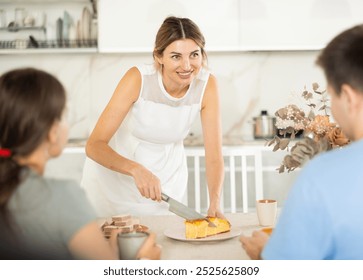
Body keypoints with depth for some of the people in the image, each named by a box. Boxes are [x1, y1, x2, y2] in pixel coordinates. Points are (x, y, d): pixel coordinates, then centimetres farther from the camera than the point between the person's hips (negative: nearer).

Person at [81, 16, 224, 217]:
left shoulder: (206, 84, -20)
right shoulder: (138, 78, -27)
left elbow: (213, 157, -18)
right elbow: (94, 146, -29)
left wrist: (214, 204, -34)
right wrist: (136, 169, -46)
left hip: (166, 179, 2)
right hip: (113, 174, -2)